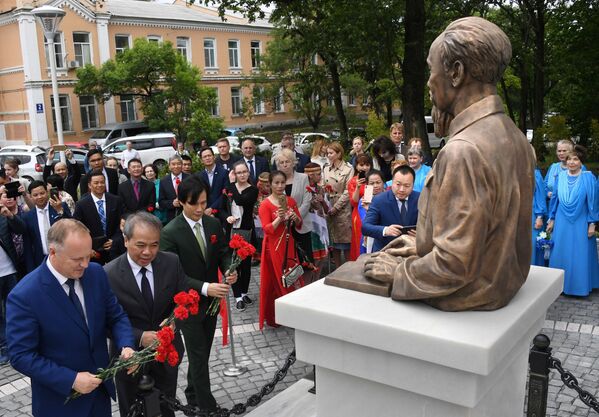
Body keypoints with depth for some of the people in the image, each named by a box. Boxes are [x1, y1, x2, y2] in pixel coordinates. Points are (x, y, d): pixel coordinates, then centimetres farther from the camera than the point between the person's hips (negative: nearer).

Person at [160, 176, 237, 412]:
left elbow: (223, 253, 7)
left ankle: (193, 397, 39)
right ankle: (207, 406, 13)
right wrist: (204, 288, -31)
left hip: (211, 300, 6)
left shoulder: (213, 224, -1)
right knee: (199, 356, 1)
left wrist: (229, 270, -16)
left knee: (202, 353, 19)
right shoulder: (170, 233, -18)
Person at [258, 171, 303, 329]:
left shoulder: (291, 201, 7)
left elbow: (299, 225, 10)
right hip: (273, 247, -5)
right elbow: (267, 229, -15)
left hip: (288, 245, 5)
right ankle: (273, 316, 14)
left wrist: (296, 218, -11)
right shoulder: (265, 204, -9)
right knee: (275, 280, 2)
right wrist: (279, 218, -29)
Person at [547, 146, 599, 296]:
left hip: (580, 224, -3)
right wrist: (551, 219, 10)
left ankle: (580, 286, 17)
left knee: (580, 256, 4)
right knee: (560, 254, 9)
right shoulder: (561, 176, 3)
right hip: (562, 223, 3)